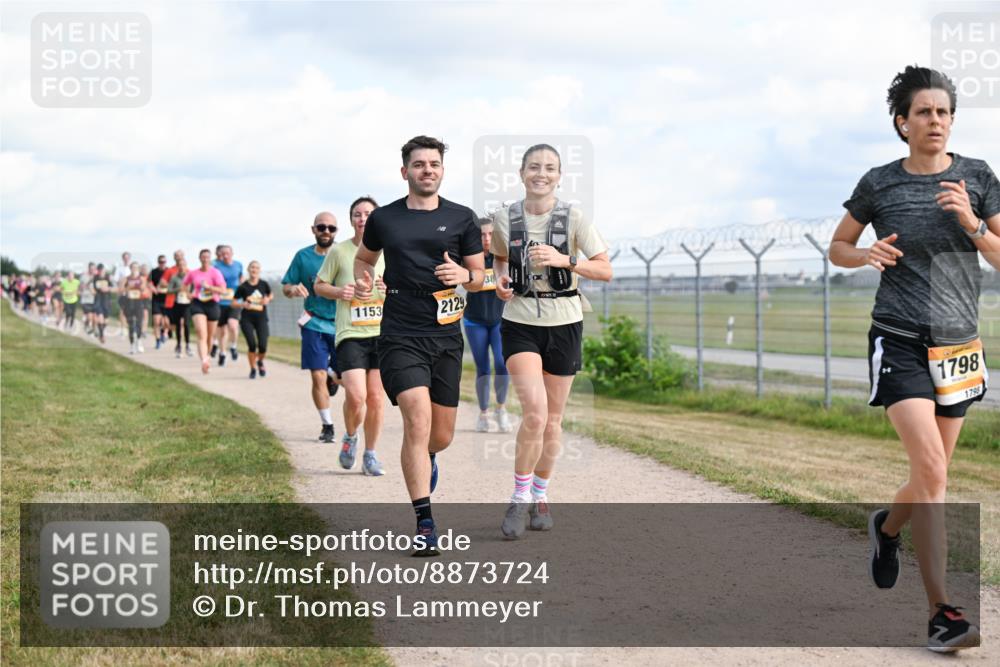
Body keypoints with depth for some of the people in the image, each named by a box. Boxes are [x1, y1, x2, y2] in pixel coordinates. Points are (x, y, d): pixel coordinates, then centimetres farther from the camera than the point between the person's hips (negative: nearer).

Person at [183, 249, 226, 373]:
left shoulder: (215, 272, -3)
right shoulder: (193, 273, 6)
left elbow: (222, 290, -12)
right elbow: (184, 285, 24)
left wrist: (208, 287, -20)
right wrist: (189, 294, 8)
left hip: (212, 305, 0)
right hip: (197, 305, 0)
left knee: (210, 336, 13)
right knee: (202, 334, -17)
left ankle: (207, 355, 40)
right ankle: (204, 361, -30)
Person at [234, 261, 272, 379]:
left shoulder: (264, 284, 1)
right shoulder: (243, 287, -4)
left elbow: (270, 295, 20)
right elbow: (234, 303, 2)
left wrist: (267, 300, -2)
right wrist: (243, 304, -17)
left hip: (261, 318, 1)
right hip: (247, 319, -1)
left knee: (262, 346, -10)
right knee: (252, 344, -13)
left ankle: (260, 362, 24)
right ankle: (253, 368, 11)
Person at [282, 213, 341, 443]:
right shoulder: (303, 256, 3)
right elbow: (286, 286, 8)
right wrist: (293, 289, -15)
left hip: (341, 325, 0)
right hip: (314, 325, 0)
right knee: (318, 376, -6)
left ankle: (332, 378, 41)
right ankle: (327, 426, 8)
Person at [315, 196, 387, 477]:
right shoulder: (339, 251, 0)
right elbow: (319, 285, 9)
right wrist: (337, 292, -11)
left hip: (382, 333, 2)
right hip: (350, 334, -2)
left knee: (376, 398, 3)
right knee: (356, 397, -14)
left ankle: (370, 455, 19)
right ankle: (350, 438, 17)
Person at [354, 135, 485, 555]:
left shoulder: (461, 218, 5)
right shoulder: (383, 219, 5)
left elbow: (479, 276, 10)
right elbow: (364, 257, 24)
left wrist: (464, 275, -13)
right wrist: (362, 281, 2)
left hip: (446, 337, 2)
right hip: (400, 336, -2)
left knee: (441, 436, 8)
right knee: (418, 421, -19)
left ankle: (424, 459, 47)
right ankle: (424, 523, -14)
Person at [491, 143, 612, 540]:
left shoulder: (574, 218, -6)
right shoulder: (504, 220, -1)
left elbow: (605, 270, -7)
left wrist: (566, 260, -22)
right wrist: (501, 279, -2)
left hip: (564, 324, 1)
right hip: (520, 322, -1)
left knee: (552, 420, 9)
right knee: (534, 413, -19)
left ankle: (540, 497, 29)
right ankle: (520, 499, -2)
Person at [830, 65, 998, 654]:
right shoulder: (879, 184, 0)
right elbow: (838, 247, 13)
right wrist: (868, 255, -8)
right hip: (900, 340, -3)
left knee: (933, 475, 13)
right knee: (931, 470, -17)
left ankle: (888, 526, 48)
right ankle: (942, 612, -15)